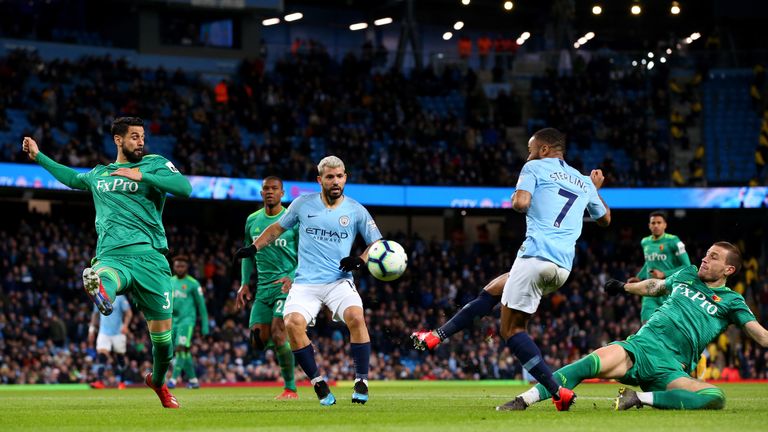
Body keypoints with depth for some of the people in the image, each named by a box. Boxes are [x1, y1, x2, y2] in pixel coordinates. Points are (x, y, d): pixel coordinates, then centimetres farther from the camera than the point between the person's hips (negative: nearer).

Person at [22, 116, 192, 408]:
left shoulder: (155, 164, 9)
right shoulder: (98, 174, 22)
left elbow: (185, 188, -9)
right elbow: (72, 178, 45)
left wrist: (142, 176, -14)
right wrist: (39, 157, 47)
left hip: (149, 256, -1)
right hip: (111, 256, 1)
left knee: (162, 334, 1)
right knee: (101, 278, -40)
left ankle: (158, 381, 29)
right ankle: (99, 291, -78)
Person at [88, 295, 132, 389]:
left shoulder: (119, 297, -6)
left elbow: (129, 313, -6)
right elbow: (95, 314, 19)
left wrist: (125, 325, -21)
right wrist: (91, 329, 14)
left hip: (118, 333, -3)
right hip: (104, 333, 3)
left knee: (120, 356, 6)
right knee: (101, 354, -15)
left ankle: (121, 382, 22)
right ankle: (100, 381, -20)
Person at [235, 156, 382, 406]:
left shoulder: (356, 211, 4)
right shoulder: (303, 204, 6)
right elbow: (278, 228, 21)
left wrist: (360, 260, -9)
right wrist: (254, 247, 11)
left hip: (339, 281, -1)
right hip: (305, 282, 1)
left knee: (356, 317, -29)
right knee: (293, 323, -25)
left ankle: (361, 382, -13)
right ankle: (318, 384, -9)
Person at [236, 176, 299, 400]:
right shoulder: (252, 221, 11)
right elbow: (248, 255, 21)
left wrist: (292, 278, -18)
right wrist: (245, 283, 11)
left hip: (286, 286, -5)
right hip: (262, 288, 5)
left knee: (278, 335, -18)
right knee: (258, 343, -3)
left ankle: (290, 388, -7)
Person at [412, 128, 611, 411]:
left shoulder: (535, 168, 4)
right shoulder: (584, 182, 21)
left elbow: (520, 203, -12)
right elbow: (605, 219, 36)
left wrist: (516, 199, 11)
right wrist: (596, 189, 52)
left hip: (536, 257, -8)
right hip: (563, 268, 8)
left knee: (511, 329, -2)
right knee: (492, 290, 23)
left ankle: (558, 393, -12)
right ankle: (437, 336, 20)